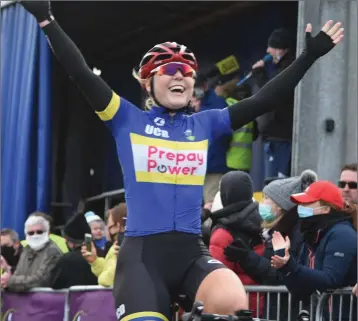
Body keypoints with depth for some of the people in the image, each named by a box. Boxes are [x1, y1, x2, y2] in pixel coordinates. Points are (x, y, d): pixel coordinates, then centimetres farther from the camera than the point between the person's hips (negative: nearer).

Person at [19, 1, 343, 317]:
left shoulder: (205, 124, 13)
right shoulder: (127, 120, 5)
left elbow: (263, 100, 10)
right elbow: (82, 74, -3)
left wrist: (310, 55, 8)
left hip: (192, 251, 2)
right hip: (142, 253, -2)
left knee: (233, 304, -29)